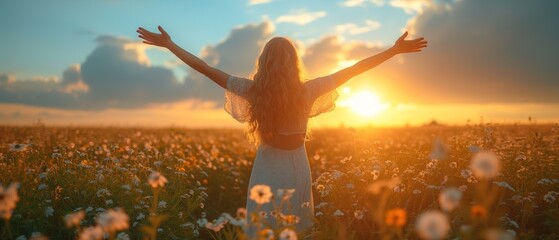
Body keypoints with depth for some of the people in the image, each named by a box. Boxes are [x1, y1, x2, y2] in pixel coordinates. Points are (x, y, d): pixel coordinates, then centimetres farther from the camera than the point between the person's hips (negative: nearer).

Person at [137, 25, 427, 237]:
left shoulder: (254, 90, -10)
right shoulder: (307, 91, -9)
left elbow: (206, 68, -5)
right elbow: (354, 69, -4)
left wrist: (169, 44, 5)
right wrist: (395, 50, 4)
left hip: (267, 168, -1)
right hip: (296, 167, 1)